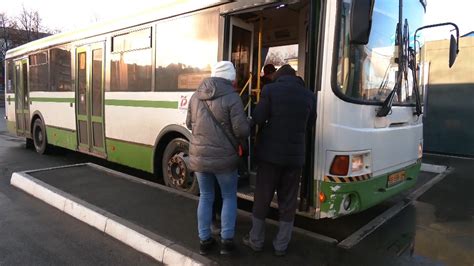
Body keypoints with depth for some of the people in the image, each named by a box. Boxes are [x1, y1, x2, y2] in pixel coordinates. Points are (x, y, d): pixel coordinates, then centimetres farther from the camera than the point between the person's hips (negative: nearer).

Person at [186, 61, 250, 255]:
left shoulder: (196, 96, 5)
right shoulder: (232, 98, -12)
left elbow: (190, 124, 15)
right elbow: (242, 131, -15)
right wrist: (247, 124, 7)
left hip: (199, 156, 5)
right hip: (224, 158, -4)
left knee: (205, 197, 19)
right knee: (229, 197, 15)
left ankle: (204, 241, 25)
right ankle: (226, 240, 18)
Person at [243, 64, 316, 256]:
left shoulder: (270, 89, -6)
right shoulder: (309, 95, 5)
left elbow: (258, 119, -8)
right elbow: (309, 124, 14)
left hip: (270, 152, -2)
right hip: (295, 155, 2)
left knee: (262, 198, 11)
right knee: (288, 201, 12)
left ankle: (256, 240, 24)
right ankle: (281, 245, 21)